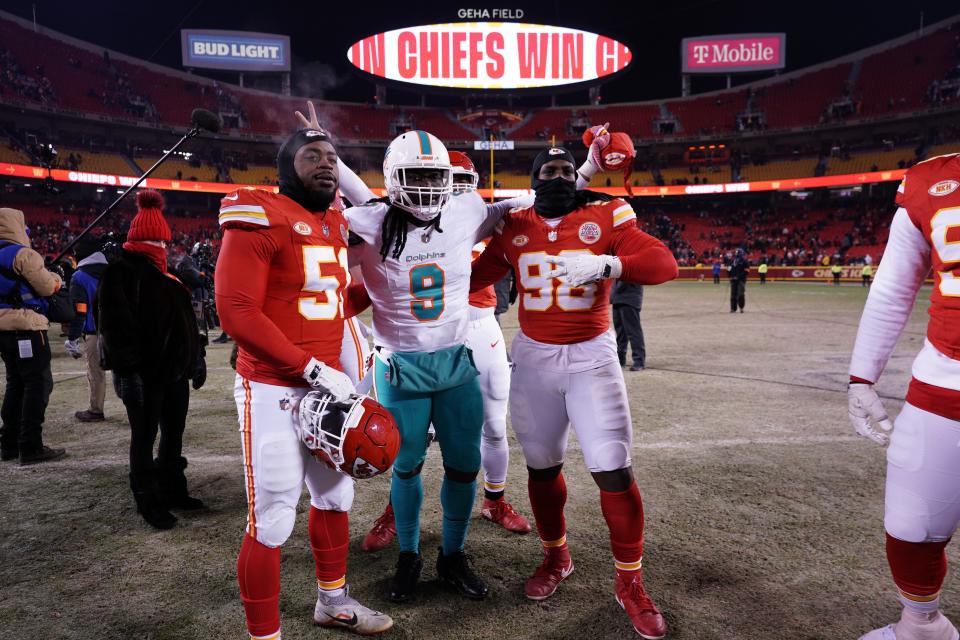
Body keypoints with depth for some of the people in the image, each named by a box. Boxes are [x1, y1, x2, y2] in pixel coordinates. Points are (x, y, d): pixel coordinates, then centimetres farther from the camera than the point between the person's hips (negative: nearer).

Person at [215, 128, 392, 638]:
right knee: (272, 521, 0)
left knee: (335, 495, 20)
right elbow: (237, 313, -19)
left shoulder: (335, 225, 10)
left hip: (326, 382, 8)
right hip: (273, 389, -8)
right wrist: (313, 369, -21)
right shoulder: (260, 220, -14)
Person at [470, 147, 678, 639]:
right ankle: (555, 556, 37)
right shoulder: (513, 227, 3)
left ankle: (629, 582, 16)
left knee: (614, 470, -5)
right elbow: (475, 278, 14)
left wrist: (604, 265, -31)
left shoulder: (605, 216, -5)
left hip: (591, 356, -2)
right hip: (533, 357, 3)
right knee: (542, 465, 12)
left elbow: (664, 264, -17)